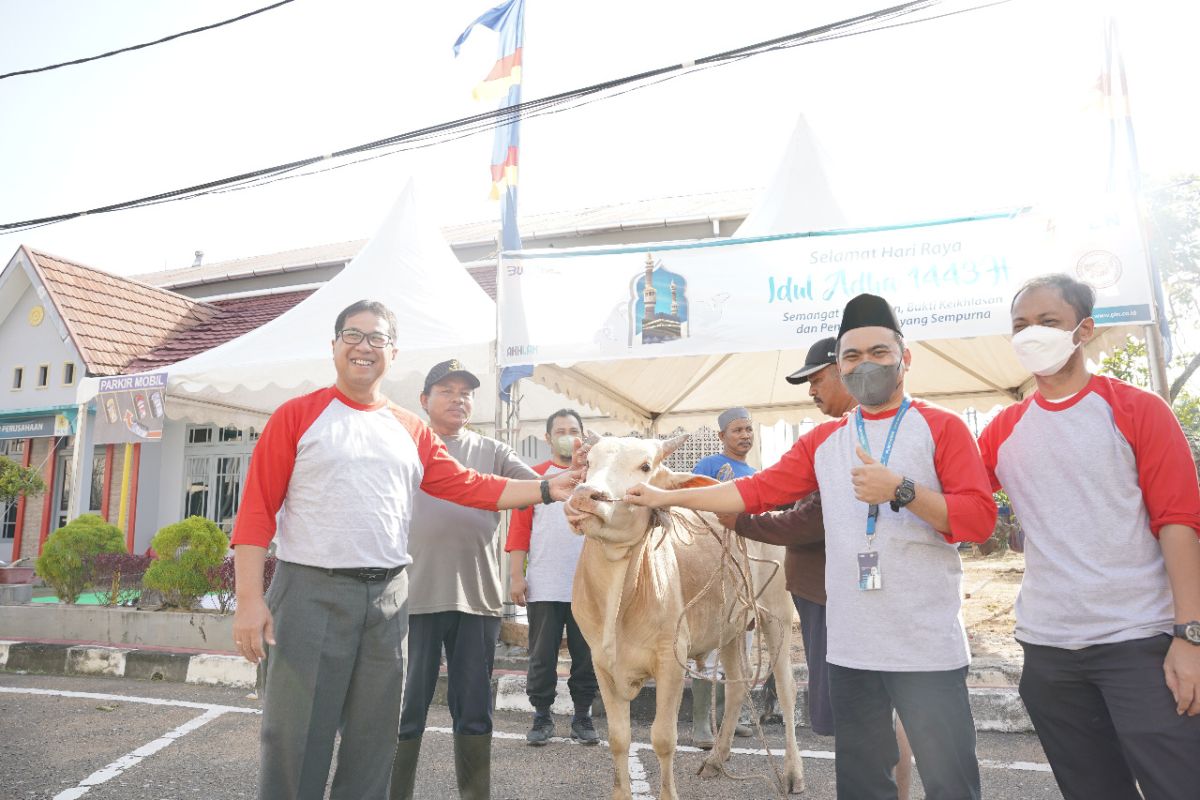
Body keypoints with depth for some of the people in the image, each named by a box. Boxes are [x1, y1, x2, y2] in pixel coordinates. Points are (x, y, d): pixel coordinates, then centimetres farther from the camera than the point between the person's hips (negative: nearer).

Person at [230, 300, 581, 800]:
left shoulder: (411, 431, 11)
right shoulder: (297, 416, 0)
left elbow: (470, 487, 9)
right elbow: (257, 509, -6)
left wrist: (548, 490, 1)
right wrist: (249, 597, -13)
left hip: (389, 598, 4)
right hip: (310, 591, -4)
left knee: (373, 739, 14)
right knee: (295, 742, 2)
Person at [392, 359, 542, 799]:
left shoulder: (491, 451, 11)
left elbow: (539, 485, -2)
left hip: (478, 597, 2)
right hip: (414, 595, -2)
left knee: (474, 710, 11)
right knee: (407, 707, 6)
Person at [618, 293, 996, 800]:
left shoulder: (942, 428, -2)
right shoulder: (822, 441, 11)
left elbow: (980, 519, -9)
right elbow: (757, 491, 9)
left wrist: (901, 490, -23)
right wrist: (664, 497, 6)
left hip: (929, 649, -4)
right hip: (850, 648, 4)